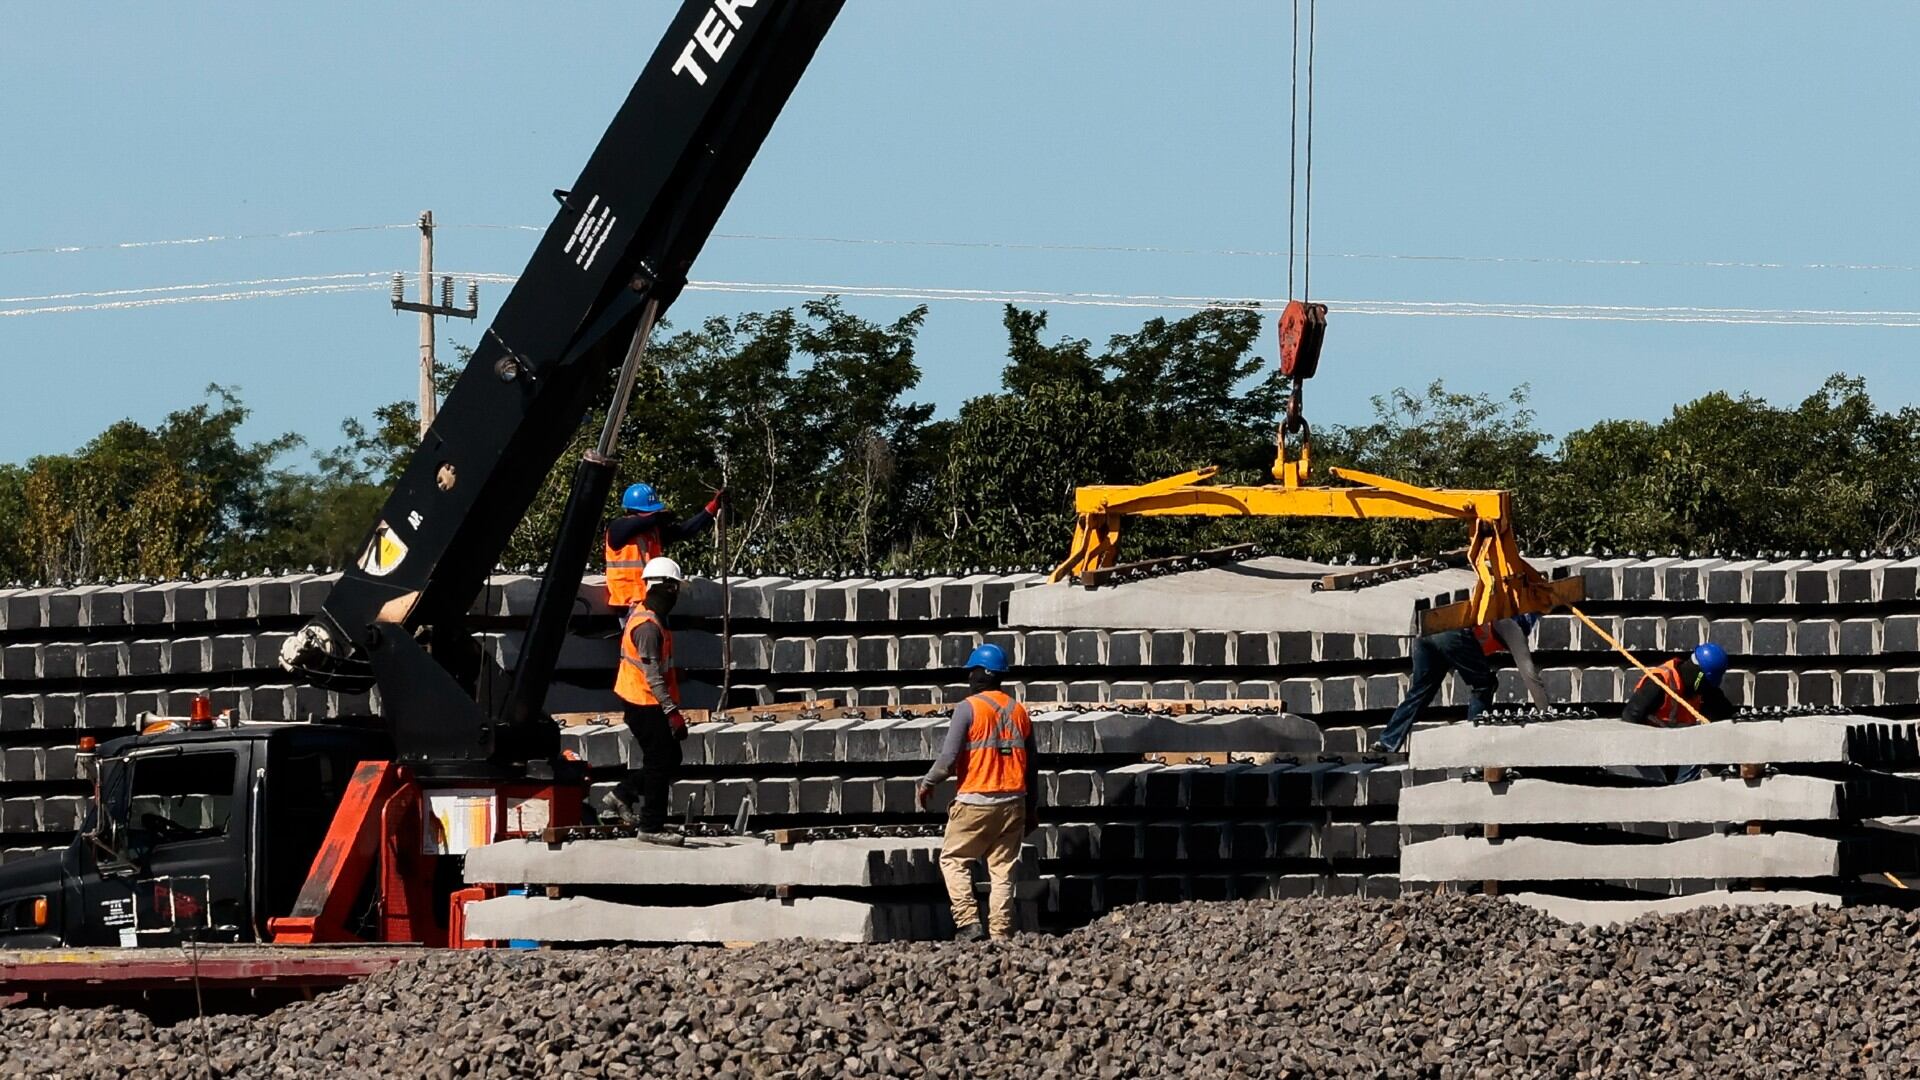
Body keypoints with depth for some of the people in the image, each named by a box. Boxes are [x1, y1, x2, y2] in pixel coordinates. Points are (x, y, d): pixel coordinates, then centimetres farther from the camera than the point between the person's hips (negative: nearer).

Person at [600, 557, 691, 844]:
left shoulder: (640, 614, 10)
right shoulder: (648, 626, -21)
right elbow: (652, 674, -24)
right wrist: (672, 711, -24)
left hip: (640, 703, 10)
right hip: (647, 704, -10)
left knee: (670, 757, 16)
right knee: (660, 763, -3)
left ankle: (620, 797, 21)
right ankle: (652, 826, 3)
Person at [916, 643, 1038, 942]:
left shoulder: (968, 708, -8)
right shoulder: (1019, 712, 9)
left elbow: (948, 759, -14)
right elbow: (1032, 764, 13)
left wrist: (926, 784, 3)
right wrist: (1032, 808, 20)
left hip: (976, 802, -5)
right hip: (1013, 802, 5)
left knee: (952, 860, 7)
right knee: (1003, 869, 7)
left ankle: (969, 923, -6)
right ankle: (1000, 934, 2)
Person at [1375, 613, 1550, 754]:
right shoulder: (1513, 629, 18)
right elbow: (1528, 672, 14)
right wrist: (1547, 710, 18)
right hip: (1453, 637, -7)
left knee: (1420, 691, 15)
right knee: (1484, 687, 10)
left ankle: (1388, 743, 9)